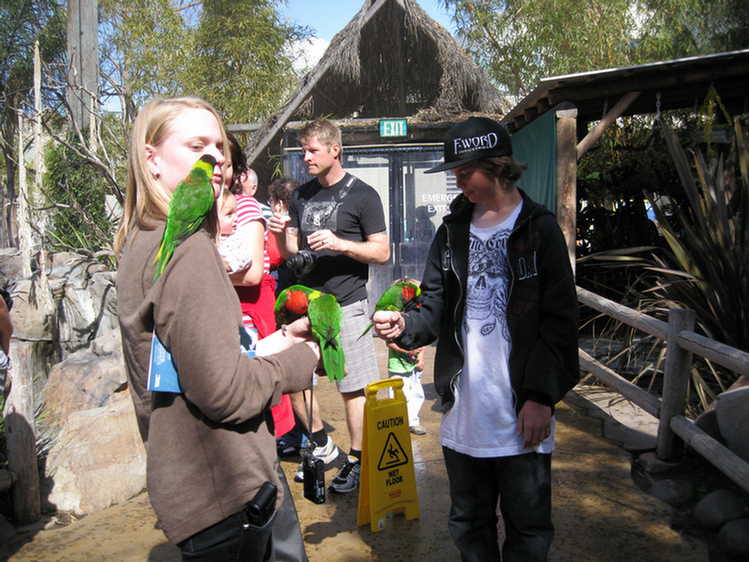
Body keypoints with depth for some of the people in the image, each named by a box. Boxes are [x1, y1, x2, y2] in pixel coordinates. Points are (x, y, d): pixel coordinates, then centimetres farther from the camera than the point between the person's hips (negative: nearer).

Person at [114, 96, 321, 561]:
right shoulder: (188, 249, -21)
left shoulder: (142, 243, 9)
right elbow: (224, 392, -25)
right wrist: (300, 358, -9)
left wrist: (277, 341, 7)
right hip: (224, 493, -9)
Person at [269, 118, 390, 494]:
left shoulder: (362, 195, -3)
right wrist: (281, 235, -6)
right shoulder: (301, 197, 14)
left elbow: (382, 252, -6)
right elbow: (290, 251, 16)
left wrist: (340, 243, -20)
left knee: (354, 389, -2)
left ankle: (357, 460, 13)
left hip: (345, 305, -6)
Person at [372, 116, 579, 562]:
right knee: (469, 522, 19)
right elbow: (437, 308, 8)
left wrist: (541, 396, -11)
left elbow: (559, 321, -7)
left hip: (523, 411, -4)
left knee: (528, 526, 11)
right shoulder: (452, 231, 9)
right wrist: (406, 326, -13)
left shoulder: (539, 228, -4)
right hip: (464, 409, 4)